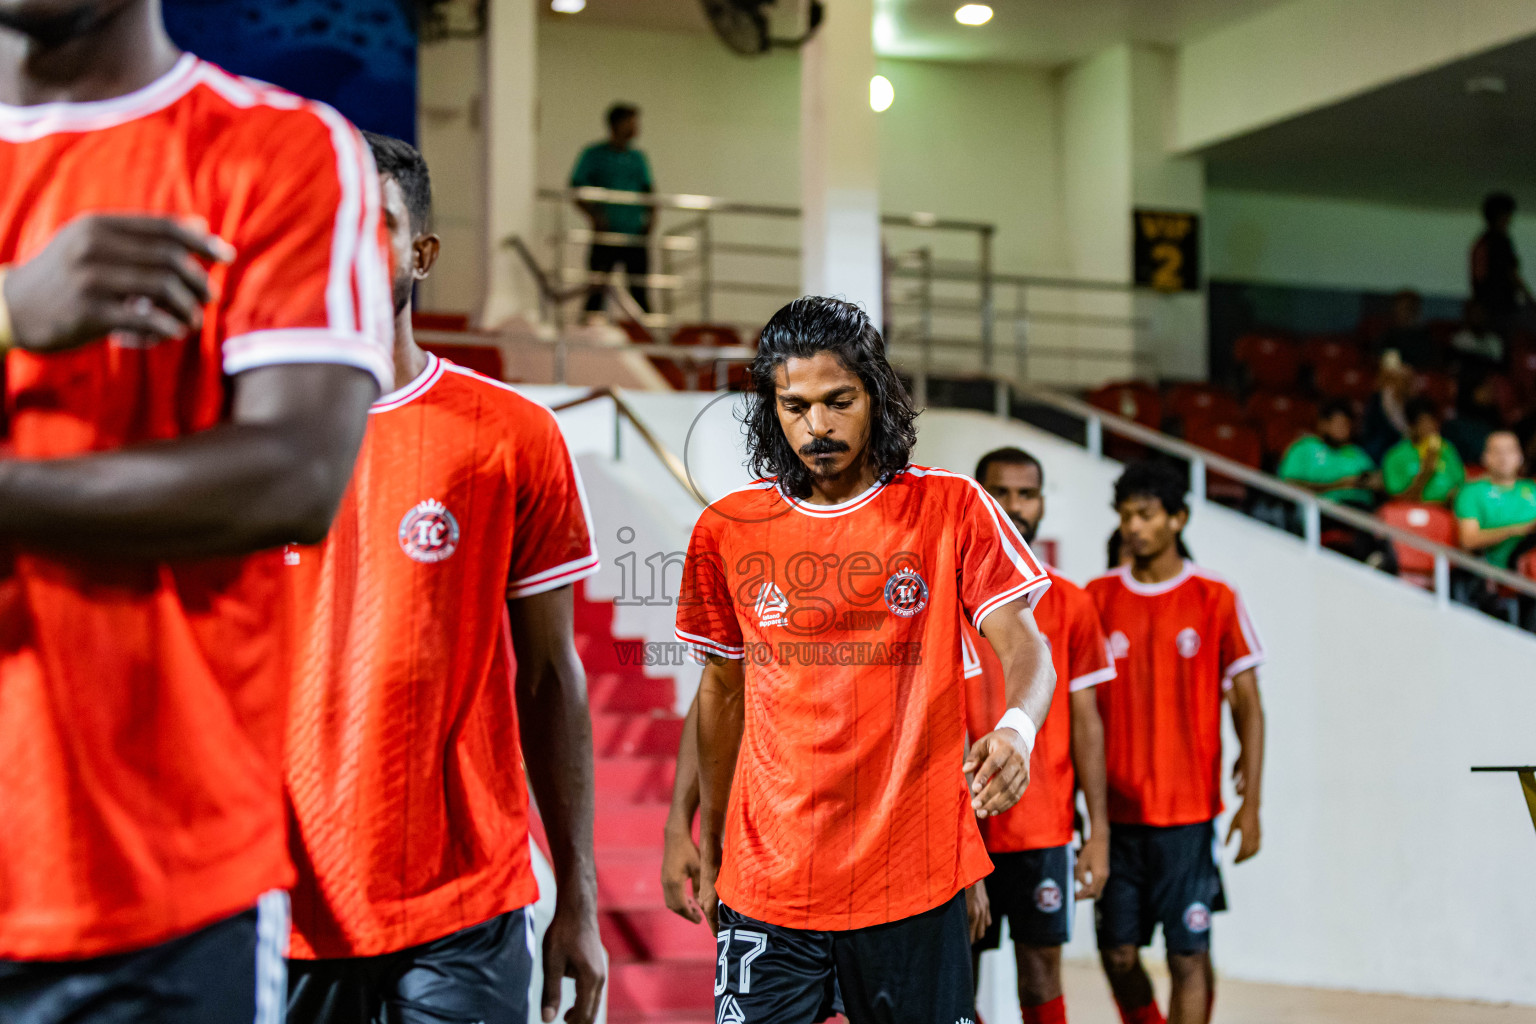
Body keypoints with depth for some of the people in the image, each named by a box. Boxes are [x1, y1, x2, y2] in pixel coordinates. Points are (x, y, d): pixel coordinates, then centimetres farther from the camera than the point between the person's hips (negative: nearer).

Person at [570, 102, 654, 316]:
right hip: (605, 235, -4)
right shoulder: (594, 154, 1)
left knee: (639, 290, 2)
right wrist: (595, 216, -14)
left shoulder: (638, 158, 14)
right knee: (597, 289, -4)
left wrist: (651, 214, 3)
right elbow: (576, 190, -1)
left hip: (636, 234, 4)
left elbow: (649, 189, 21)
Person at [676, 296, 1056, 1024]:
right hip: (767, 886, 1)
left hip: (915, 881, -1)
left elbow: (1024, 650, -7)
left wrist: (1016, 729, -29)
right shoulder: (726, 530, 4)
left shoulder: (951, 509, -1)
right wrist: (709, 852, 18)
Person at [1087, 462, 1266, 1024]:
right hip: (1116, 811, 3)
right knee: (1117, 953, 6)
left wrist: (1250, 803, -7)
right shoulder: (1097, 598, 5)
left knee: (1189, 956, -3)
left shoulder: (1216, 600, -1)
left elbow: (1247, 706, 0)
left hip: (1189, 810, -2)